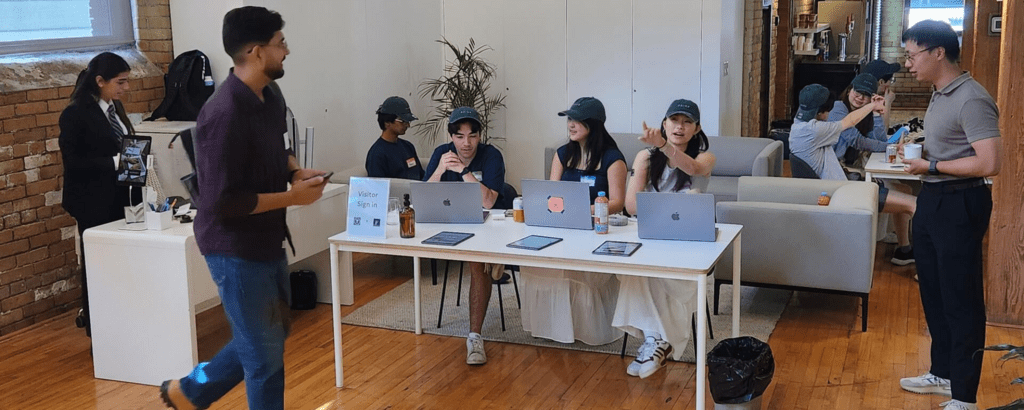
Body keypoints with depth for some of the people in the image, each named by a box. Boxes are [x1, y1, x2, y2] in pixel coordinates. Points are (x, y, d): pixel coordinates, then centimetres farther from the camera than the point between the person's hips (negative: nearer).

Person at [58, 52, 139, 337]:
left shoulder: (114, 107, 10)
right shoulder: (75, 114, -13)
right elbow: (72, 161, -17)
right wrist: (115, 163, -23)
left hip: (120, 198, 7)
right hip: (95, 203, -7)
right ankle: (96, 326, 18)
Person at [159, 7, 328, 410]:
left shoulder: (271, 95, 3)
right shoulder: (223, 114, -25)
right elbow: (220, 201, -25)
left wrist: (296, 172, -1)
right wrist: (292, 197, -20)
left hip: (268, 241, 9)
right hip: (235, 248, -9)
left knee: (267, 337, 22)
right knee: (264, 350, 5)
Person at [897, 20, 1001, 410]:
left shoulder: (971, 99, -20)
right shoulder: (940, 95, 11)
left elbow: (989, 163, -27)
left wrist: (931, 166, -19)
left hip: (959, 204, -10)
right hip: (932, 199, 10)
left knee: (961, 300, -2)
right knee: (933, 292, 19)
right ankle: (942, 374, 34)